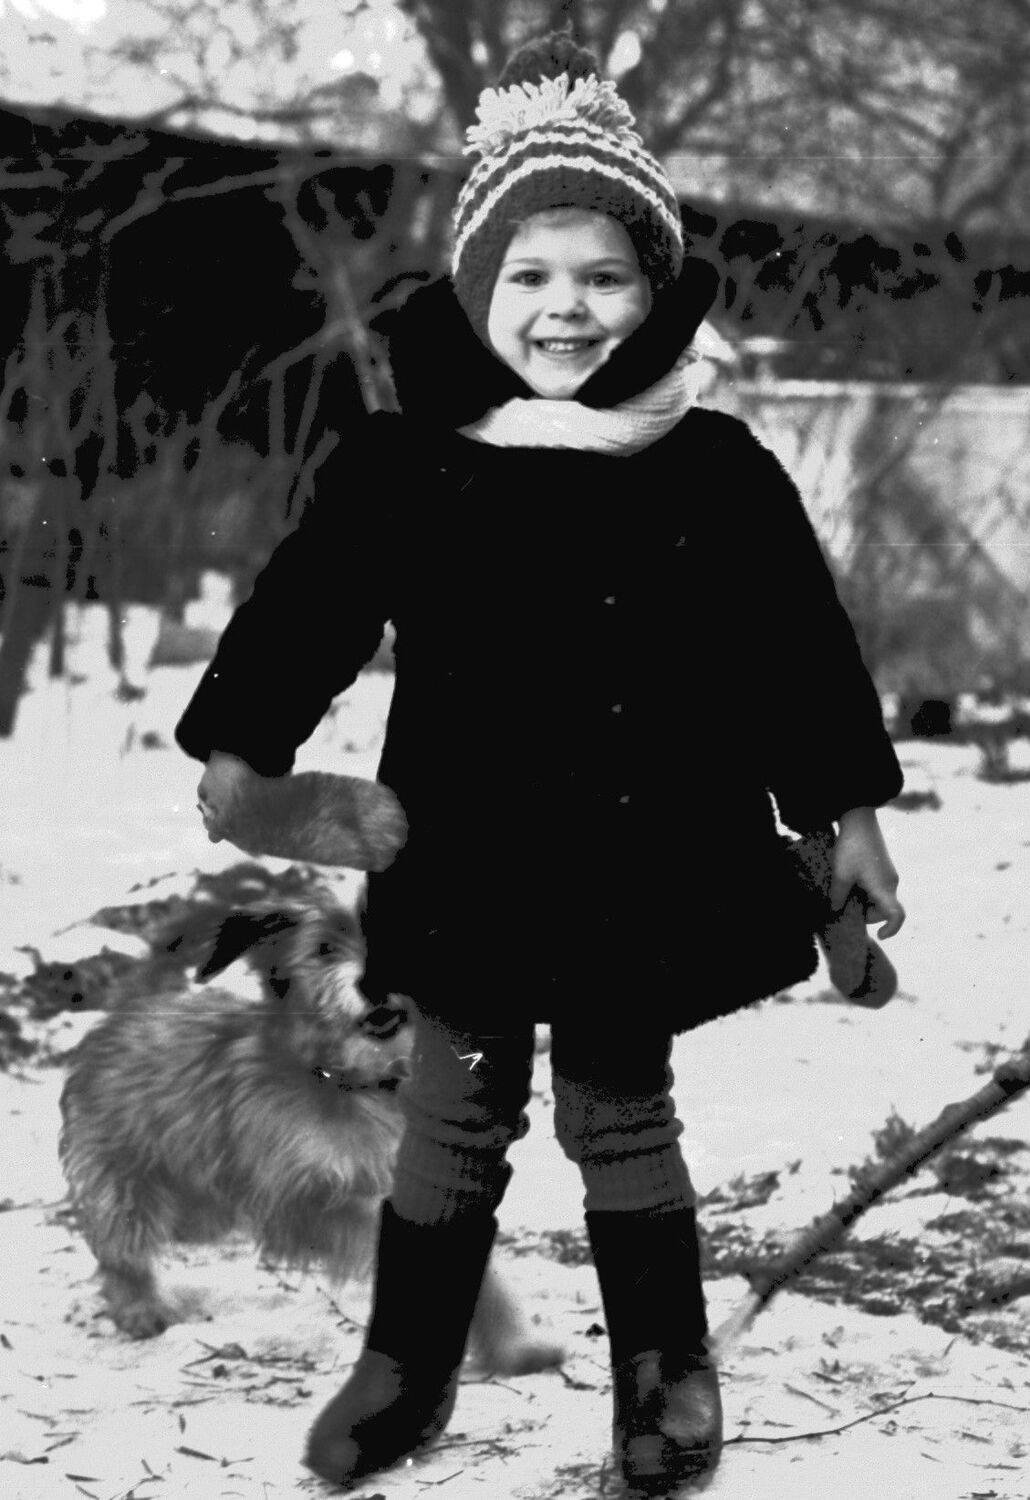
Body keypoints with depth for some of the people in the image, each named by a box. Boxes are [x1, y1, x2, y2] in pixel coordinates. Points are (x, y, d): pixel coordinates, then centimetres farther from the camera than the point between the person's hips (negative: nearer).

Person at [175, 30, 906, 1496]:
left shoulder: (716, 473, -4)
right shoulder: (405, 464, -5)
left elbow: (798, 645, 1)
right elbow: (310, 602, 1)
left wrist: (847, 809, 2)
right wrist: (242, 745, -4)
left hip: (647, 857, -1)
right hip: (468, 853, 1)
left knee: (620, 1112, 10)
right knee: (456, 1112, 10)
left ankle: (668, 1365, 27)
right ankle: (407, 1363, 25)